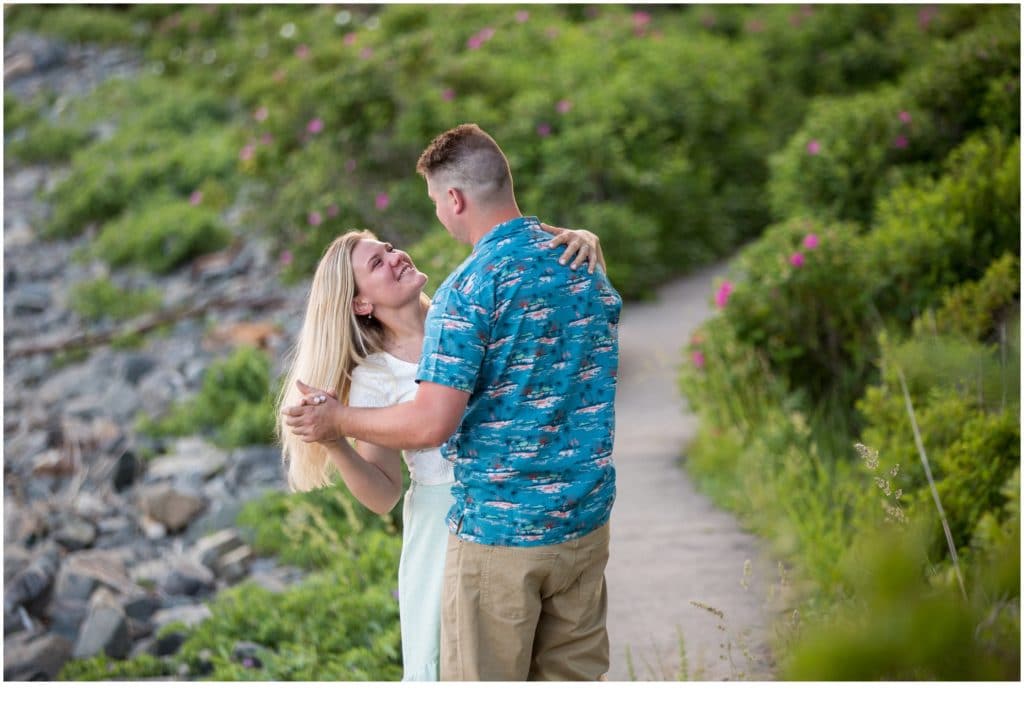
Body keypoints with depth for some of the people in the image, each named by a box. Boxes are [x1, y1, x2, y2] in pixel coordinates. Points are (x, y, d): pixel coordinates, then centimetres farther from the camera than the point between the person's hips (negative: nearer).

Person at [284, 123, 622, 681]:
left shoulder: (470, 288, -17)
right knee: (574, 679, 16)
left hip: (498, 530, -6)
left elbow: (430, 425, -21)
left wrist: (338, 420, -6)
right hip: (586, 523, 7)